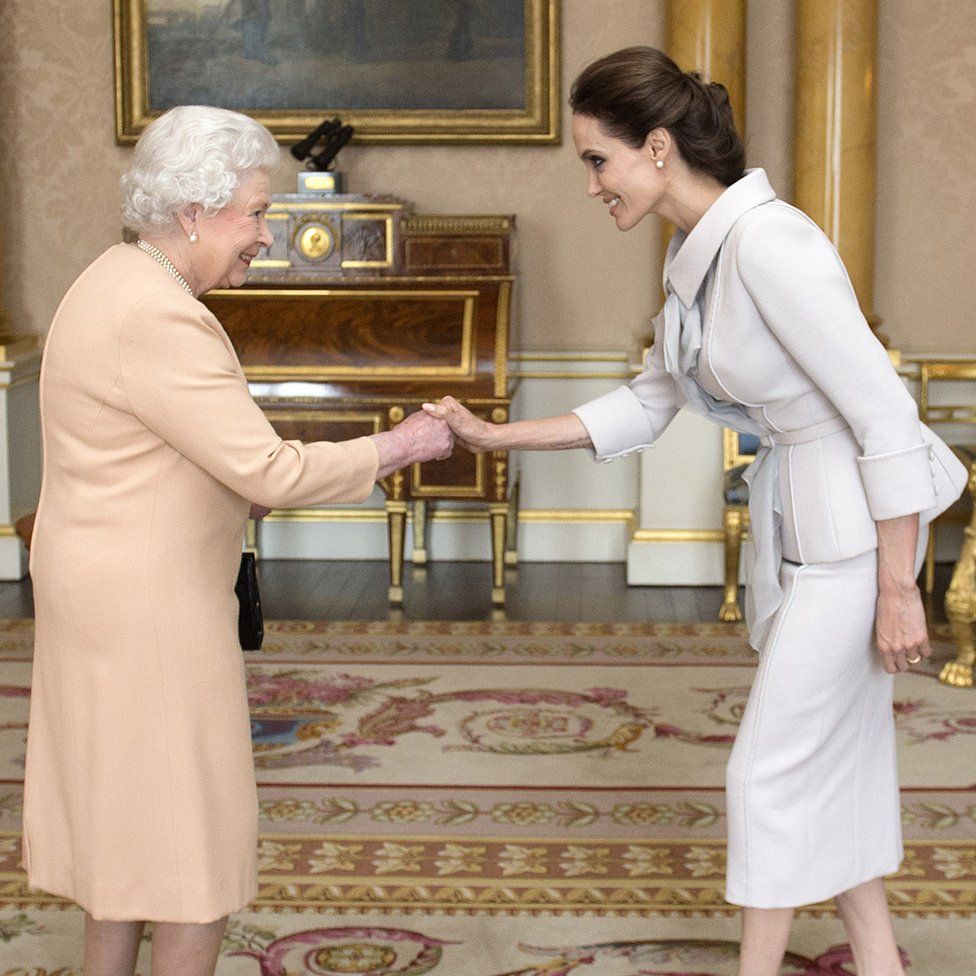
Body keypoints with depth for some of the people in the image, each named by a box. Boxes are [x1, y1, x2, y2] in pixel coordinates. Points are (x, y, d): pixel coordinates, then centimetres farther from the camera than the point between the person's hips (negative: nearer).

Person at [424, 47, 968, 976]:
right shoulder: (693, 252, 4)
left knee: (771, 766, 0)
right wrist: (498, 436, 10)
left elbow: (884, 413, -24)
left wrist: (897, 589, -20)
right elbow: (648, 403, 16)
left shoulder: (767, 243, -25)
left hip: (859, 523, -9)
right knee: (832, 755, 16)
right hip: (792, 514, 9)